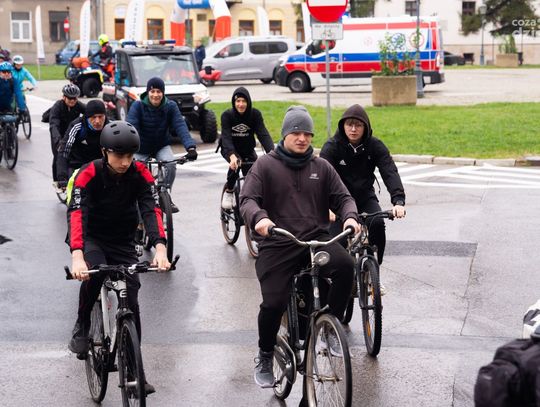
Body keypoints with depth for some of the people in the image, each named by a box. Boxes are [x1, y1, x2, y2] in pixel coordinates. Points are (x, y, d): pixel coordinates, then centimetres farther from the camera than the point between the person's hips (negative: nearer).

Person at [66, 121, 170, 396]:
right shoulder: (88, 174, -22)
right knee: (94, 273, -35)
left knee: (131, 303, -5)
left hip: (123, 242, 3)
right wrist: (77, 255, -49)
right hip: (91, 237, -2)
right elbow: (76, 213, -33)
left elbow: (151, 210, -24)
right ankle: (82, 326, -8)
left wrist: (160, 248, -43)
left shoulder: (140, 174, -15)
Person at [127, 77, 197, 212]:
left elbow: (180, 126, -24)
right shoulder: (138, 106, -17)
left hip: (162, 146, 0)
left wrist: (190, 147, -40)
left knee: (171, 164, -26)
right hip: (142, 148, 0)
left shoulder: (170, 106, -13)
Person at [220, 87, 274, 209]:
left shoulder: (255, 114, -17)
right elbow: (226, 137, -33)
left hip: (247, 149, 2)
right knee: (236, 163, -33)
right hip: (229, 149, -2)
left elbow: (263, 134, -28)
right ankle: (228, 192, -11)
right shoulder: (227, 115, -22)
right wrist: (232, 156, -52)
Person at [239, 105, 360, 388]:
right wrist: (259, 218, -28)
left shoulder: (321, 167, 14)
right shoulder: (265, 165, 4)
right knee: (273, 303, -15)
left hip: (316, 239, 2)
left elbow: (342, 197, 11)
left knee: (345, 265, -28)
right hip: (277, 244, -2)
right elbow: (247, 199, -6)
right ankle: (265, 358, 13)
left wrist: (350, 216, -12)